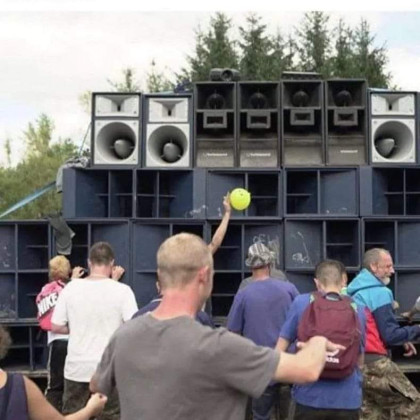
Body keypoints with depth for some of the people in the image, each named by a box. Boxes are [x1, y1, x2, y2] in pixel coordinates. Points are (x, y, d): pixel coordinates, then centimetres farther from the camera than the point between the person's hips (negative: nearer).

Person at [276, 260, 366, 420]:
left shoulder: (301, 303, -4)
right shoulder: (357, 309, 3)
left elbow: (279, 351, -1)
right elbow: (359, 360, 12)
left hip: (310, 396, -1)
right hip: (348, 398, 2)